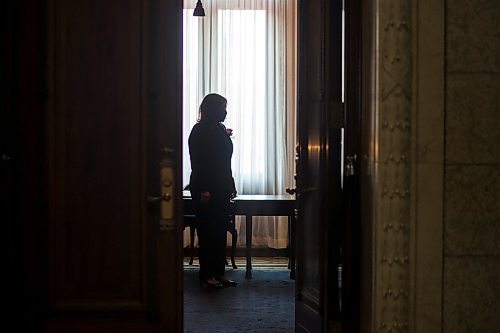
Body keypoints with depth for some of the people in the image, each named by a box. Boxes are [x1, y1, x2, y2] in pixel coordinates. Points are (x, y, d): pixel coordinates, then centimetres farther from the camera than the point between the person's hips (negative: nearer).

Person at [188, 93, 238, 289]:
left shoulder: (220, 130, 14)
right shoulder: (199, 131, -9)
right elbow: (197, 163, -14)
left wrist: (231, 186, 15)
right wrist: (203, 190, -19)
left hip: (221, 190, 8)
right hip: (206, 190, -8)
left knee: (221, 231, 8)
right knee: (208, 232, -3)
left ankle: (219, 272, 14)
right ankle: (207, 275, 2)